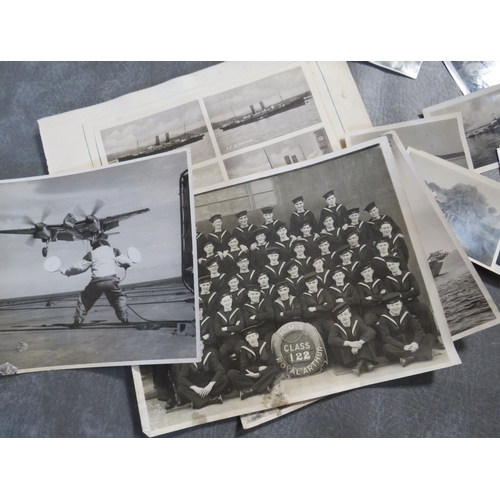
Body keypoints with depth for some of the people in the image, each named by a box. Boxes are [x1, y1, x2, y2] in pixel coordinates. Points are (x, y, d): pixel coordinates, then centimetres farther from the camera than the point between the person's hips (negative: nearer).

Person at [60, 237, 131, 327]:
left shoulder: (91, 254, 17)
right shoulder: (114, 251, 17)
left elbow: (79, 266, 15)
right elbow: (125, 261, 13)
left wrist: (65, 271, 27)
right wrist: (129, 263, 37)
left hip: (96, 281, 0)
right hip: (111, 279, 0)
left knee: (84, 299, 19)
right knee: (120, 297, 20)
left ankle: (78, 320, 15)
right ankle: (124, 318, 10)